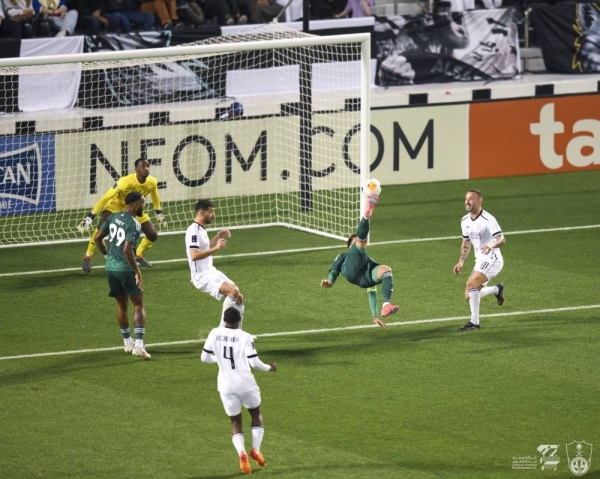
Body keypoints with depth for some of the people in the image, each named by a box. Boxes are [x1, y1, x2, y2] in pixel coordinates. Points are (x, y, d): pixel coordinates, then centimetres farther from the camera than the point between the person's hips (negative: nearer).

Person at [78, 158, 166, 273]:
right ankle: (88, 257, -10)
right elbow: (106, 197, -33)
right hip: (116, 203, -5)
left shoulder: (152, 182, -20)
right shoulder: (125, 182, -37)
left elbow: (154, 195, 6)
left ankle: (138, 255, 26)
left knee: (152, 235, -1)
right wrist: (90, 217, -33)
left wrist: (158, 212, 18)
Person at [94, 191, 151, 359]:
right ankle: (138, 345, -10)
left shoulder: (113, 218, 6)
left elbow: (97, 238, 10)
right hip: (126, 269, -7)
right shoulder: (134, 224, -16)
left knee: (121, 305, 20)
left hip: (111, 268, 7)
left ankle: (128, 343, 28)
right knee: (139, 305, 1)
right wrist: (137, 272, -18)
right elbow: (127, 250, -25)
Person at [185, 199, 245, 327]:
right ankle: (223, 330, -17)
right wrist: (216, 248, -30)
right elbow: (194, 255, -31)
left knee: (238, 297, 12)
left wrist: (217, 238, 22)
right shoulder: (193, 231, -17)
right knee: (233, 291, -27)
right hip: (202, 276, -11)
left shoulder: (201, 229, 14)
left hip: (211, 272, 11)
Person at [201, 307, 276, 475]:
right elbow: (254, 362, -13)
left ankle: (241, 452, -15)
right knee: (256, 414, 23)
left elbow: (204, 357, 6)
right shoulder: (245, 337, -9)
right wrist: (269, 368, 7)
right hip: (245, 383, -2)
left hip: (226, 386, 2)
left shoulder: (214, 334, -1)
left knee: (235, 422, 12)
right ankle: (256, 449, 5)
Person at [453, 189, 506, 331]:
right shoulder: (465, 221, 8)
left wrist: (492, 245, -46)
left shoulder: (488, 220, -16)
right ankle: (497, 289, 30)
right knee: (469, 296, 5)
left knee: (471, 283, -28)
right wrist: (461, 262, 8)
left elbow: (501, 239, -24)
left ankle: (474, 322, -20)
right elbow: (466, 243, 20)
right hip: (480, 261, 8)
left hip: (491, 259, -8)